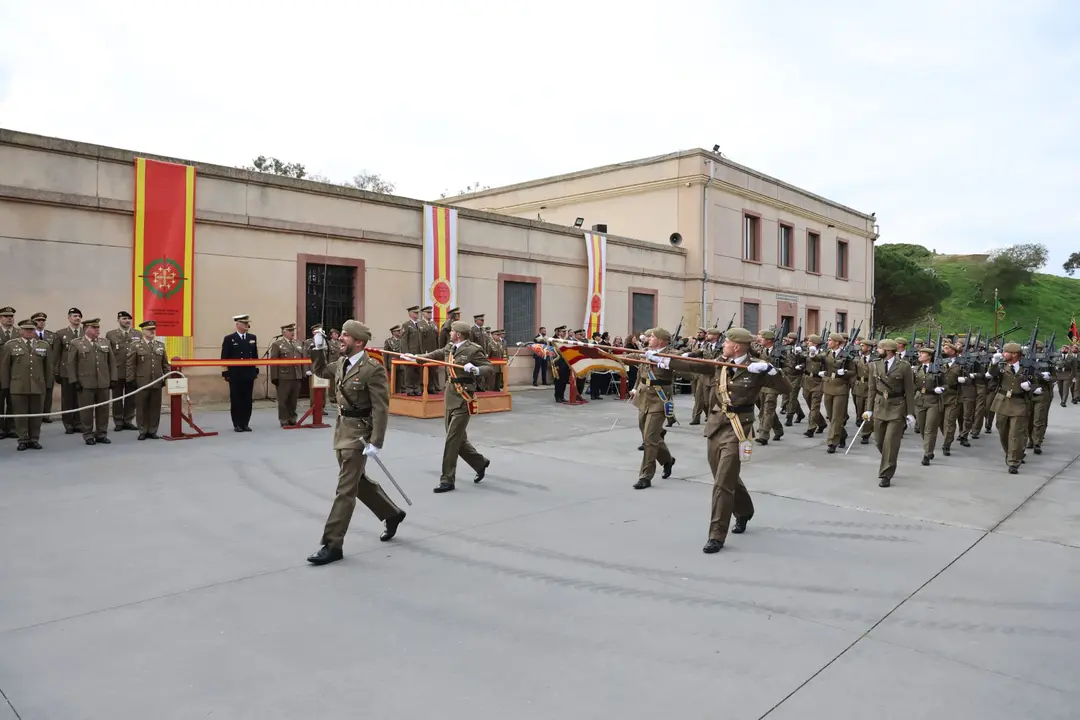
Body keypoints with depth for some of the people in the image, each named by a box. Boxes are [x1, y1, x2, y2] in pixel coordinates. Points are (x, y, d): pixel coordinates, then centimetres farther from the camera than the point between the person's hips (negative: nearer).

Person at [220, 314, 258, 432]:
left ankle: (245, 423, 12)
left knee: (247, 400, 5)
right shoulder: (229, 339, -2)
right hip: (235, 375, -4)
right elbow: (224, 358, -4)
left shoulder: (253, 338, 9)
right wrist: (226, 373, -8)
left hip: (249, 375, 4)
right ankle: (237, 424, 8)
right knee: (236, 400, 2)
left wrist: (256, 371, 9)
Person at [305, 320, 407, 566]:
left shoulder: (373, 369, -18)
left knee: (345, 489, -3)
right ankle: (392, 514, 39)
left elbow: (381, 409, -20)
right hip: (342, 430, 9)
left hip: (359, 433, -9)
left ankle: (333, 545, 4)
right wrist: (318, 346, 11)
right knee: (359, 482, 20)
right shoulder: (342, 364, 7)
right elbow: (320, 370, 27)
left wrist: (376, 443, -23)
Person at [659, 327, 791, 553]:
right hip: (716, 425, 6)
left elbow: (786, 389, -8)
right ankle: (743, 511, 48)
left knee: (722, 483, -8)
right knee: (726, 477, 21)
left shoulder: (756, 368, -9)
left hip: (737, 429, -6)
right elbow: (691, 366, 5)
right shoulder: (719, 364, 5)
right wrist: (661, 359, 3)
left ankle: (717, 536, 0)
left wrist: (770, 370, -23)